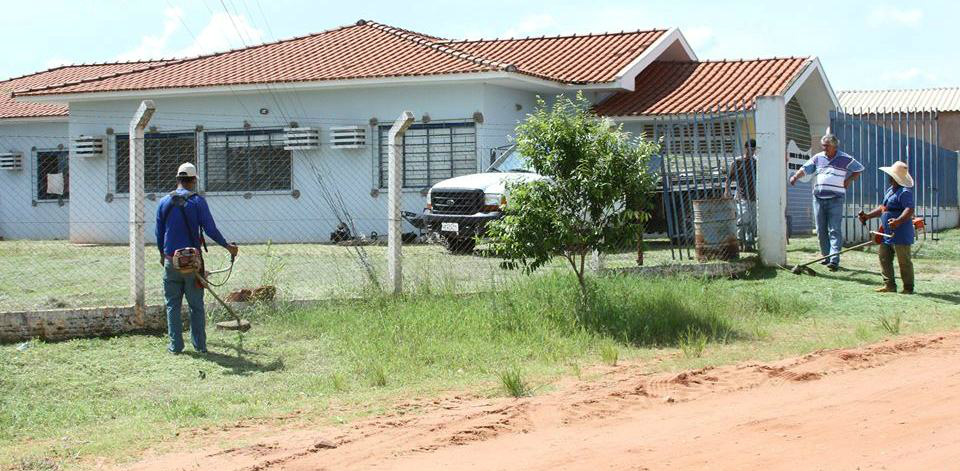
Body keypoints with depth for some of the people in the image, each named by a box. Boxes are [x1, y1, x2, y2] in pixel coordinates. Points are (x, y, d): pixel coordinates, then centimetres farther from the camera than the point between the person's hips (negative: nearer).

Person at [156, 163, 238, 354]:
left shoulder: (164, 202, 5)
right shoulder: (197, 201, -6)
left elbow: (159, 233, 11)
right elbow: (210, 230, -6)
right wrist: (227, 246, 7)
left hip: (171, 261, 2)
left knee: (173, 305, 8)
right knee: (196, 305, 6)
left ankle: (175, 345, 7)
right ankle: (200, 345, 9)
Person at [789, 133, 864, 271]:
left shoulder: (845, 159, 2)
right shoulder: (818, 158, 10)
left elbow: (859, 169, 13)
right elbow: (805, 168, 3)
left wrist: (850, 179, -2)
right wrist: (796, 176, -16)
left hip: (835, 199, -4)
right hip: (818, 198, 4)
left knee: (835, 230, -11)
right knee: (821, 230, 8)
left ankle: (834, 260, -19)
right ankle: (826, 256, 20)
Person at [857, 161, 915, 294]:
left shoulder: (905, 192, -17)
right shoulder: (890, 190, 16)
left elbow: (910, 210, -30)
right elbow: (883, 208, 26)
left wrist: (899, 221, -45)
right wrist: (867, 216, 21)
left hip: (901, 234, -10)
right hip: (888, 233, 10)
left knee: (903, 261, -2)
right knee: (884, 257, 10)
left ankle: (908, 288, 7)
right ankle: (889, 285, 15)